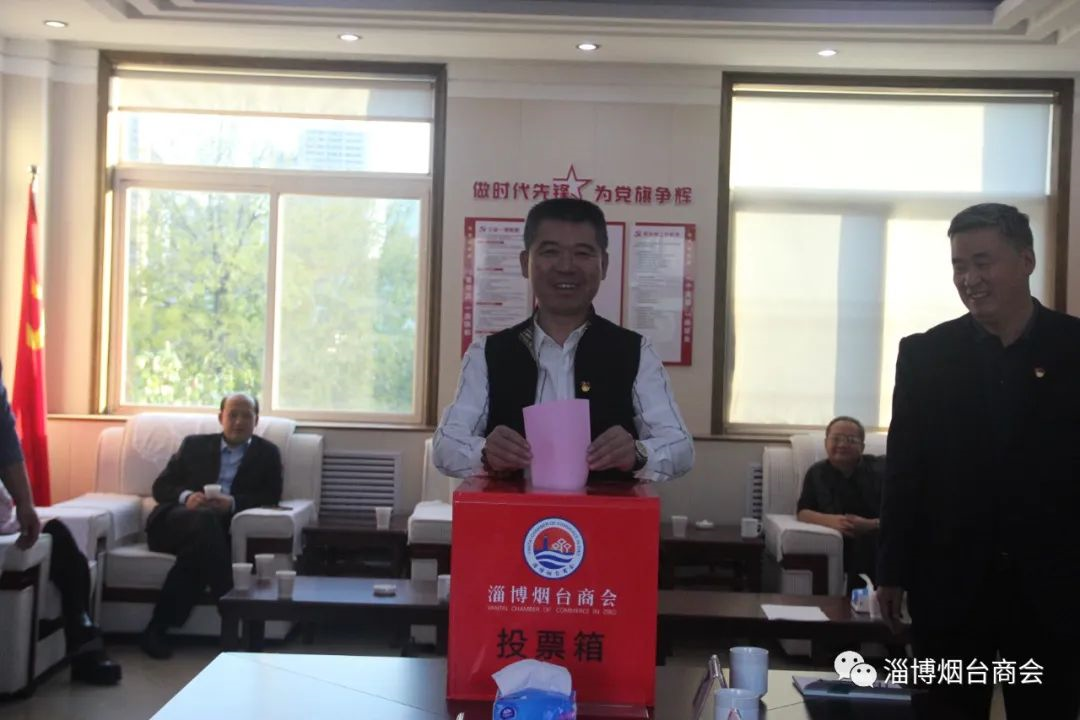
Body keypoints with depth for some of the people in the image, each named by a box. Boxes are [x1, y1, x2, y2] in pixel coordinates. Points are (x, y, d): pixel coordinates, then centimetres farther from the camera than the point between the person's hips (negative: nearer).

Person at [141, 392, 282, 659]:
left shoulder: (267, 453, 19)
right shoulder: (194, 445, 21)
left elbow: (271, 496, 5)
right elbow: (161, 486, 14)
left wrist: (233, 503, -14)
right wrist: (185, 496, -9)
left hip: (222, 525, 0)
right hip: (175, 521, 1)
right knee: (204, 518, -36)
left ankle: (160, 625, -29)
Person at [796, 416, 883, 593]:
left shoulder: (880, 469, 3)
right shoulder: (817, 473, 12)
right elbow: (803, 512, 4)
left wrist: (869, 525, -22)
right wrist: (831, 520, -17)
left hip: (884, 539, 0)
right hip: (842, 543, 0)